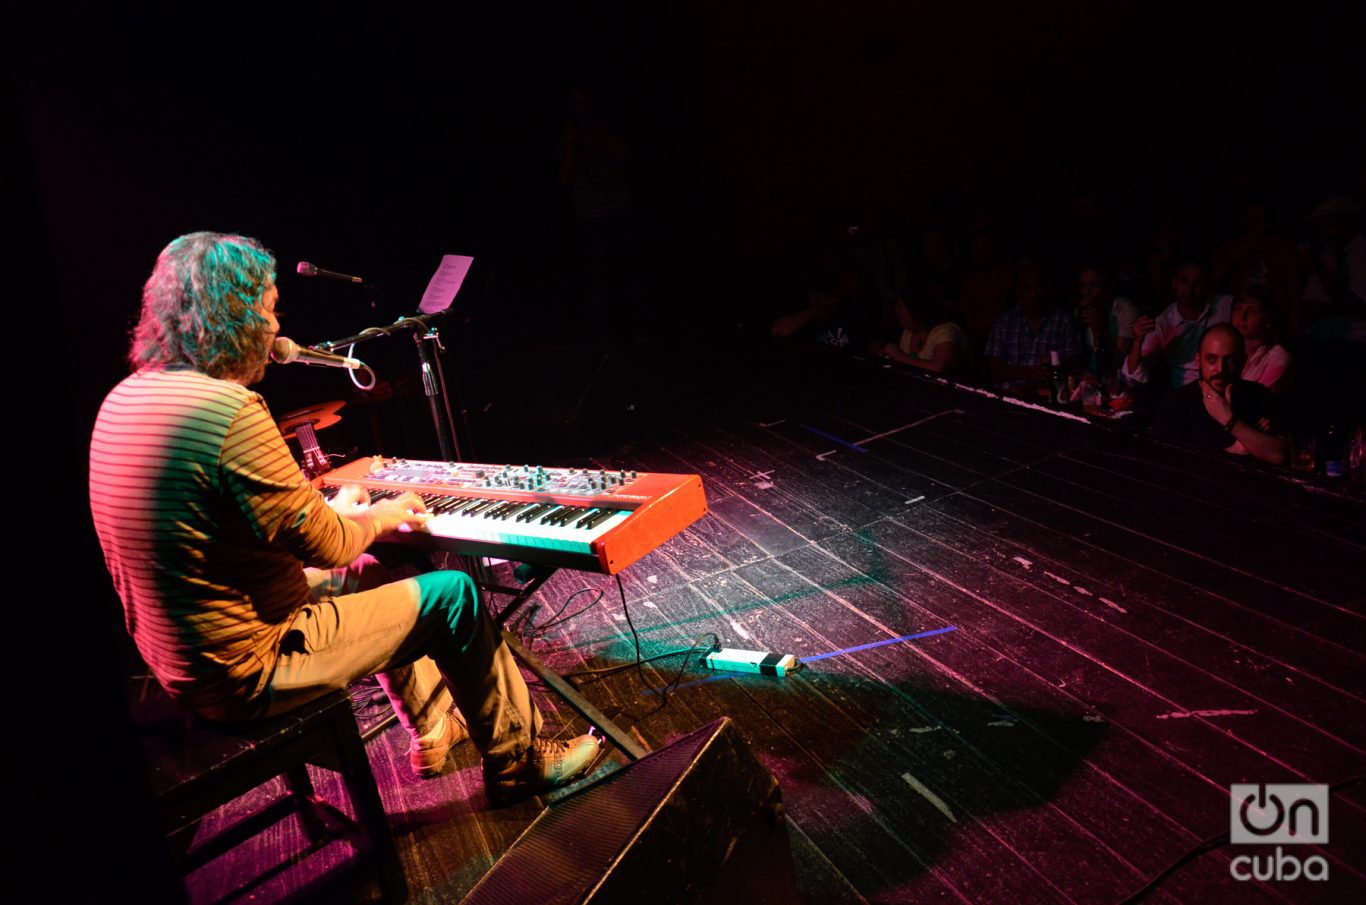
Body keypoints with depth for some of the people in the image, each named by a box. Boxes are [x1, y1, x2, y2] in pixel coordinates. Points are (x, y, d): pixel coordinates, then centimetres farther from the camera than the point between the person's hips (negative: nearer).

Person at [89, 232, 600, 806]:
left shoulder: (125, 398, 3)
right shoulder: (229, 410, -27)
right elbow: (327, 546, -21)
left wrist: (338, 515, 16)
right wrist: (377, 518, 1)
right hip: (244, 674, -10)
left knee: (364, 576, 27)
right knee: (453, 596, -1)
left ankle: (436, 735, 38)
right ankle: (517, 762, 19)